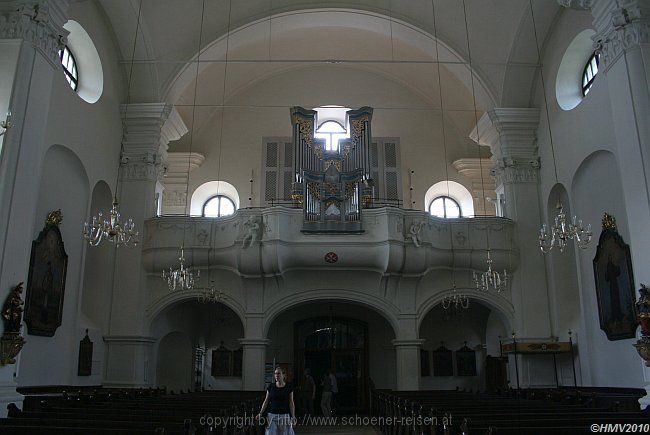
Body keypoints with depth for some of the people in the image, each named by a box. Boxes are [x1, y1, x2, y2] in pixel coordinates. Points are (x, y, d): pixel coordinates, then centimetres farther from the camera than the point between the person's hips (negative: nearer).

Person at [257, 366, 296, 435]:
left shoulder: (289, 387, 0)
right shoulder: (271, 386, 5)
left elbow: (291, 403, 0)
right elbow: (266, 401, 7)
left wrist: (293, 416, -6)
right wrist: (261, 413, -1)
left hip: (285, 416, -1)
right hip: (272, 415, 1)